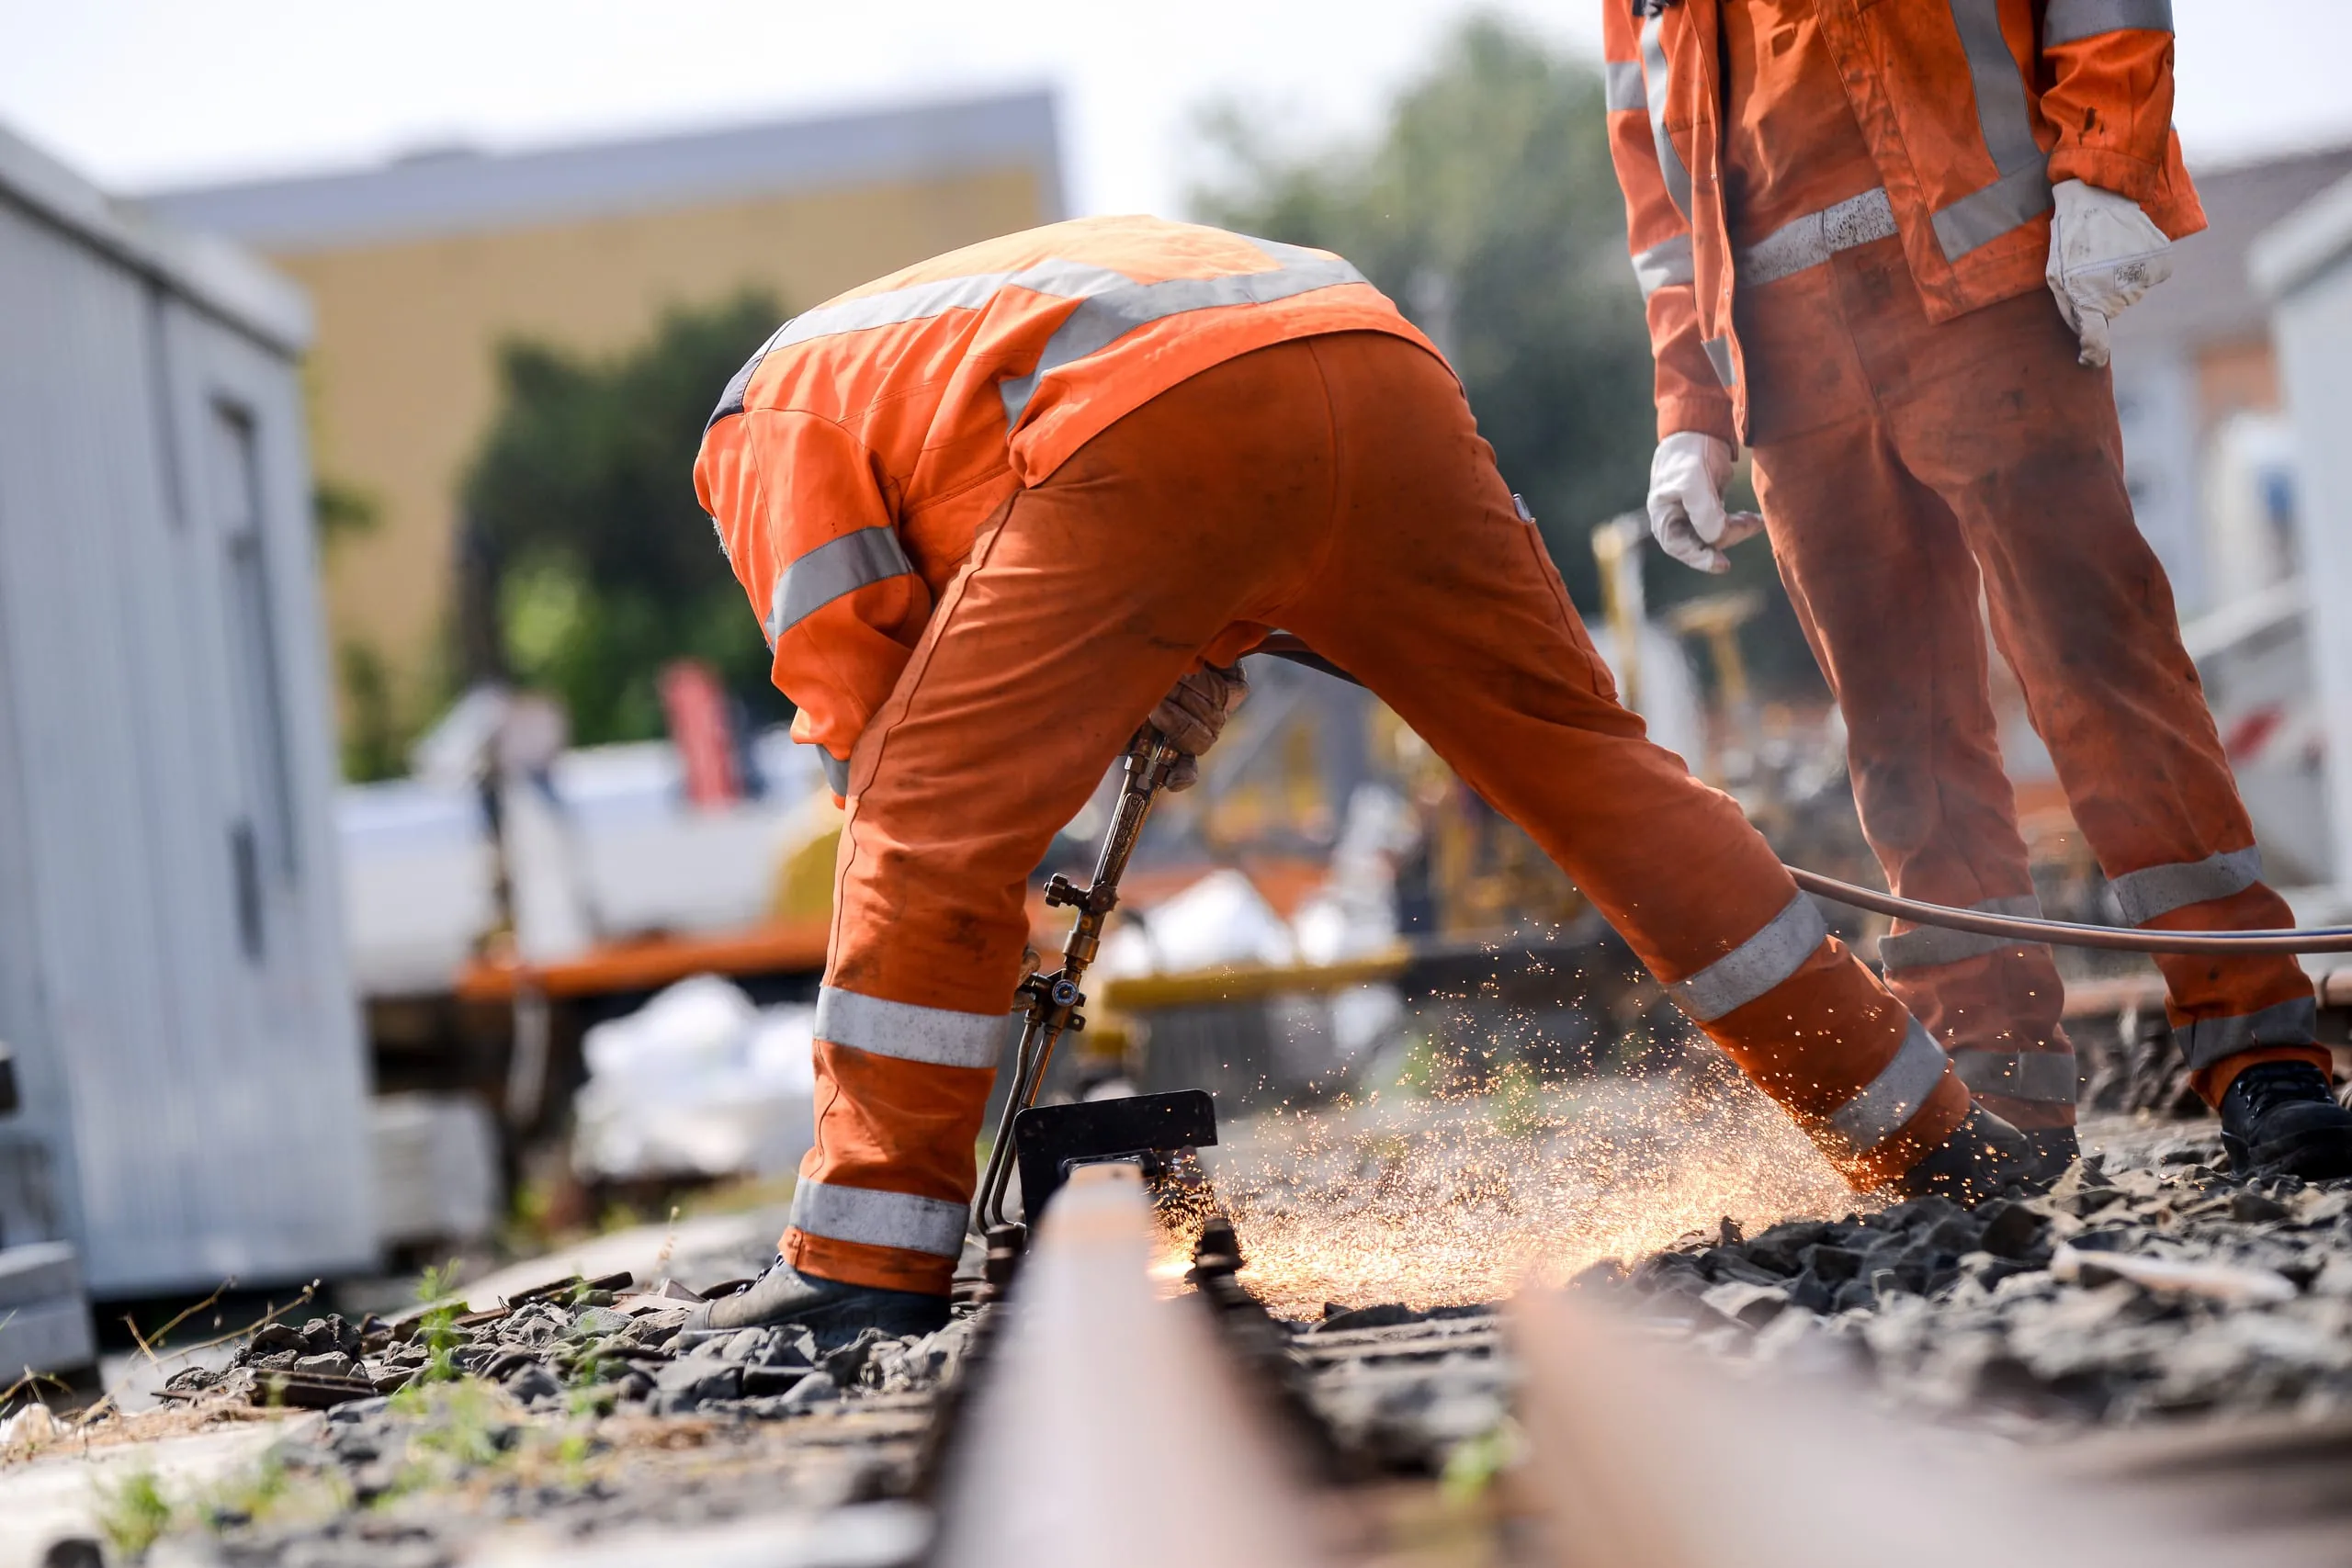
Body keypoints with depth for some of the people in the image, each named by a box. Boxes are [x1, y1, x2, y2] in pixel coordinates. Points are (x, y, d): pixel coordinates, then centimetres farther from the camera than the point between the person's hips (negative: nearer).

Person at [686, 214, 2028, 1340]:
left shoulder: (768, 421, 29)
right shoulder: (1016, 285, 46)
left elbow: (857, 685, 20)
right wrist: (1205, 661, 28)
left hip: (1154, 436, -6)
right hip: (1380, 368, 6)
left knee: (929, 825, 4)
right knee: (1584, 754, 16)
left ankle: (872, 1258, 2)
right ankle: (1923, 1129, 22)